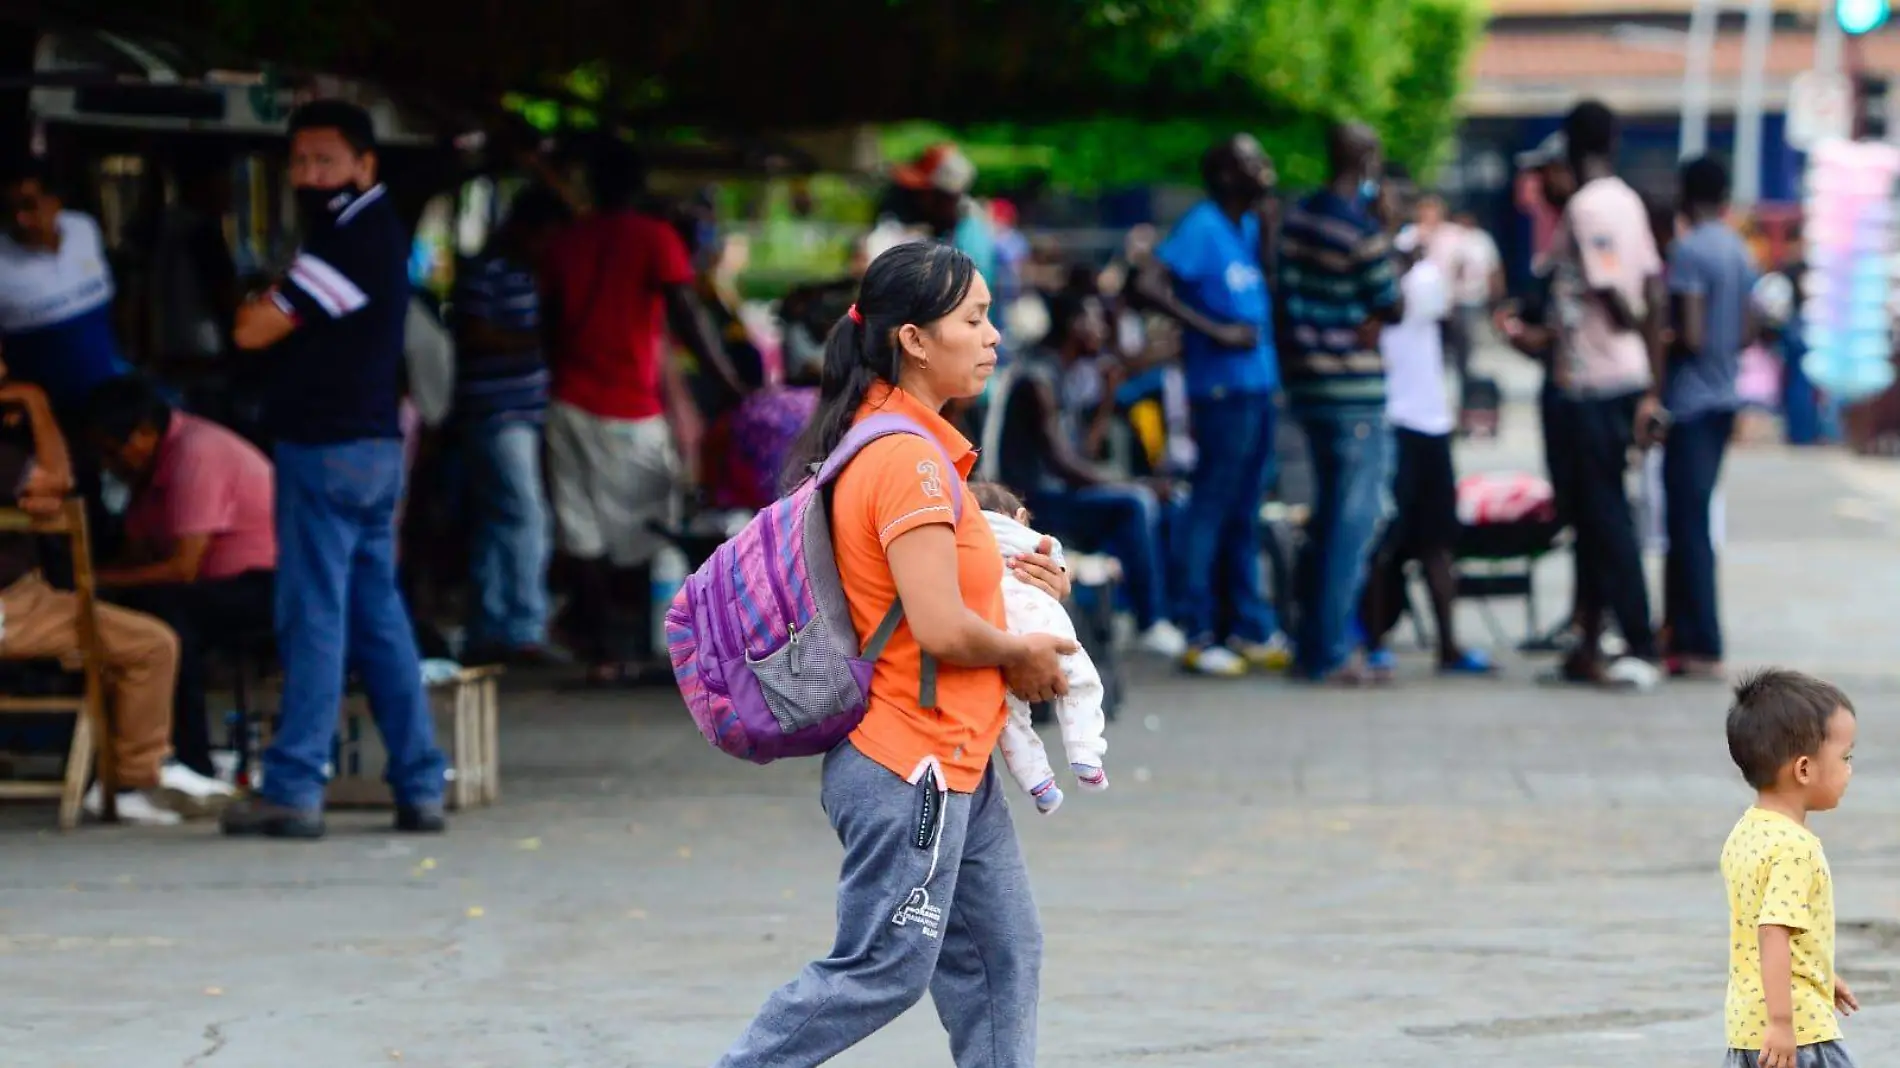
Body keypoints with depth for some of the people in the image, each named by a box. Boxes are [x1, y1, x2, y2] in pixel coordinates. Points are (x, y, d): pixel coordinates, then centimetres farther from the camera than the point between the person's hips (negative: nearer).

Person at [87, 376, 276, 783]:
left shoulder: (195, 454, -21)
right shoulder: (156, 460, 8)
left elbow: (181, 569, -23)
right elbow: (139, 557, 6)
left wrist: (98, 580, -18)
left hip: (269, 585, -10)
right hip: (231, 584, 10)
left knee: (161, 607, -30)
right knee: (117, 614, -3)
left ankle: (192, 768, -26)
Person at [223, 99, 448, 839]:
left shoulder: (353, 240, -16)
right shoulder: (375, 228, 16)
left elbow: (254, 331, -16)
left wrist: (259, 304, 1)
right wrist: (273, 305, 0)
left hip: (327, 448, -10)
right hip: (372, 445, 10)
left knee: (313, 618, -7)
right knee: (379, 618, 11)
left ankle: (294, 789, -7)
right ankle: (419, 786, 11)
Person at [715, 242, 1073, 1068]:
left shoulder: (900, 444, 10)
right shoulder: (910, 459, -21)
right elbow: (941, 628, -26)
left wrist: (1017, 579, 9)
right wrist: (1020, 656, -8)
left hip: (955, 763, 10)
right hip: (911, 766, -10)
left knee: (999, 955, 11)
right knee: (883, 971, -4)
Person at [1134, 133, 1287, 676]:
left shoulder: (1250, 226, 15)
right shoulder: (1201, 228, -11)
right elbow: (1149, 285, -21)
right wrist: (1217, 331, -21)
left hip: (1258, 384, 9)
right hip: (1224, 386, -9)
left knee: (1244, 510, 14)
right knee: (1212, 505, -4)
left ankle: (1252, 630, 21)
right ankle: (1198, 635, 1)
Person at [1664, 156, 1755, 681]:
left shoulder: (1689, 251, -15)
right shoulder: (1742, 253, 10)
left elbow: (1691, 335, -18)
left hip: (1690, 401, -8)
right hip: (1725, 397, 8)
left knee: (1689, 525, -6)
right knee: (1690, 521, 14)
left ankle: (1703, 649, -7)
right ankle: (1683, 634, 18)